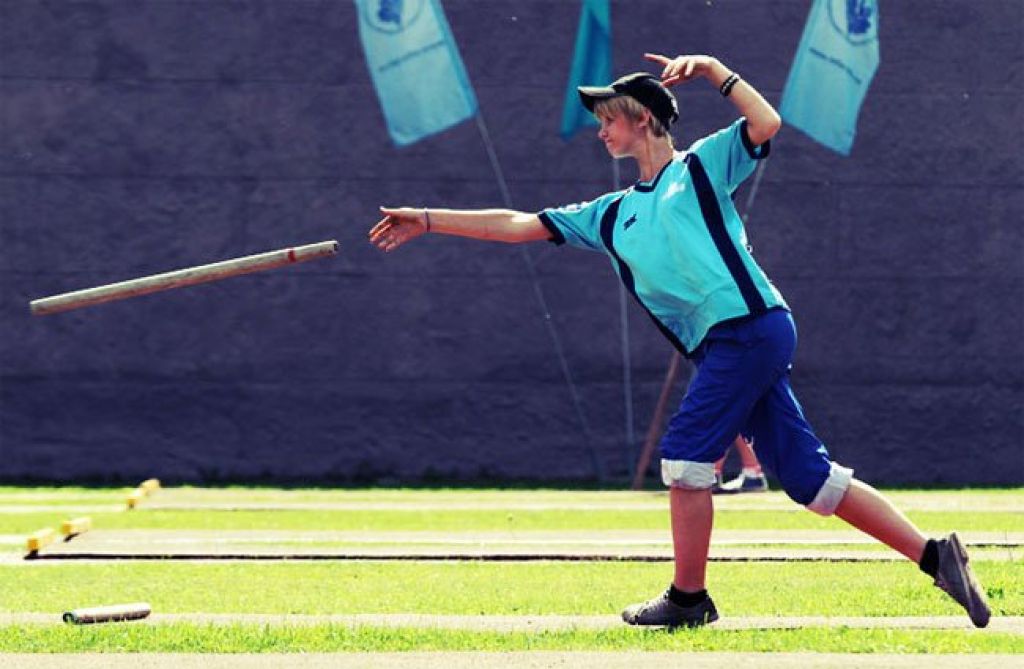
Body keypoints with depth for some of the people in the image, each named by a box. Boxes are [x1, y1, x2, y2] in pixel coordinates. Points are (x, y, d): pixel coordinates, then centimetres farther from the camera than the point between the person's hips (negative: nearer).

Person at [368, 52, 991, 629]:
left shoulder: (701, 166, 6)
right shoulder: (612, 215, 24)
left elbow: (767, 123, -9)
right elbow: (520, 225, 25)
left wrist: (713, 70, -5)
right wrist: (427, 221, 23)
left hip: (752, 326, -7)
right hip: (725, 345, 7)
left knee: (685, 453, -8)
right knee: (808, 476, 2)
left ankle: (689, 598, 1)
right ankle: (935, 554, 2)